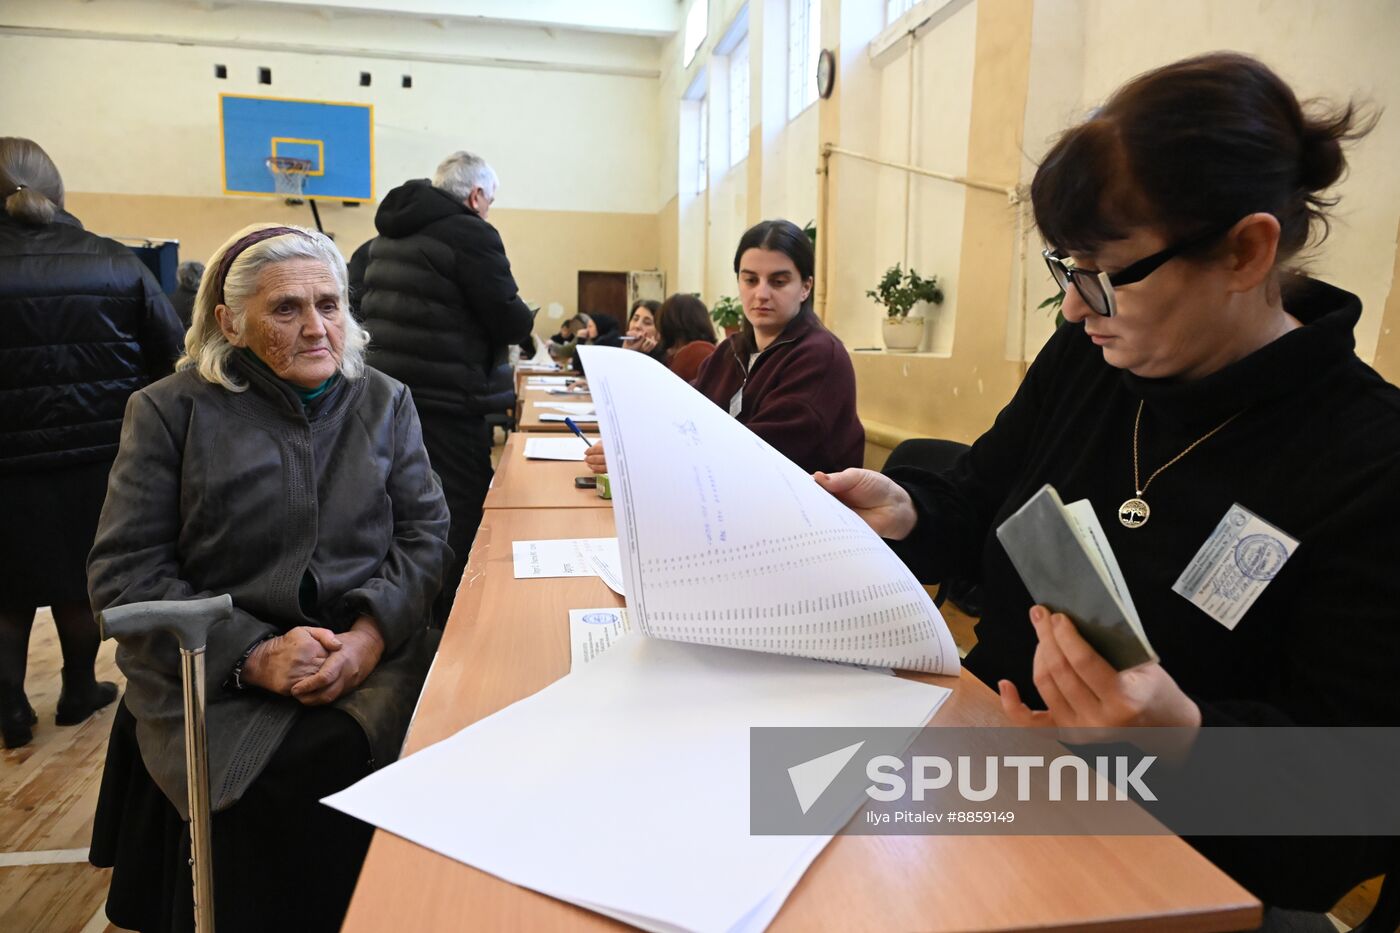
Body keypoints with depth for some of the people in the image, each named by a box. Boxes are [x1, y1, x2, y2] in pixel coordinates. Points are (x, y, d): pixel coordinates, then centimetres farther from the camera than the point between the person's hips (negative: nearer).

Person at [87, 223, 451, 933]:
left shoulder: (385, 402, 9)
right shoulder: (170, 410, 3)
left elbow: (424, 533, 4)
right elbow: (122, 574, -2)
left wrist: (370, 633, -15)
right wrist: (255, 655, -16)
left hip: (368, 657, 2)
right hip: (212, 675, -1)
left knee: (336, 760, -25)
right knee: (274, 786, -26)